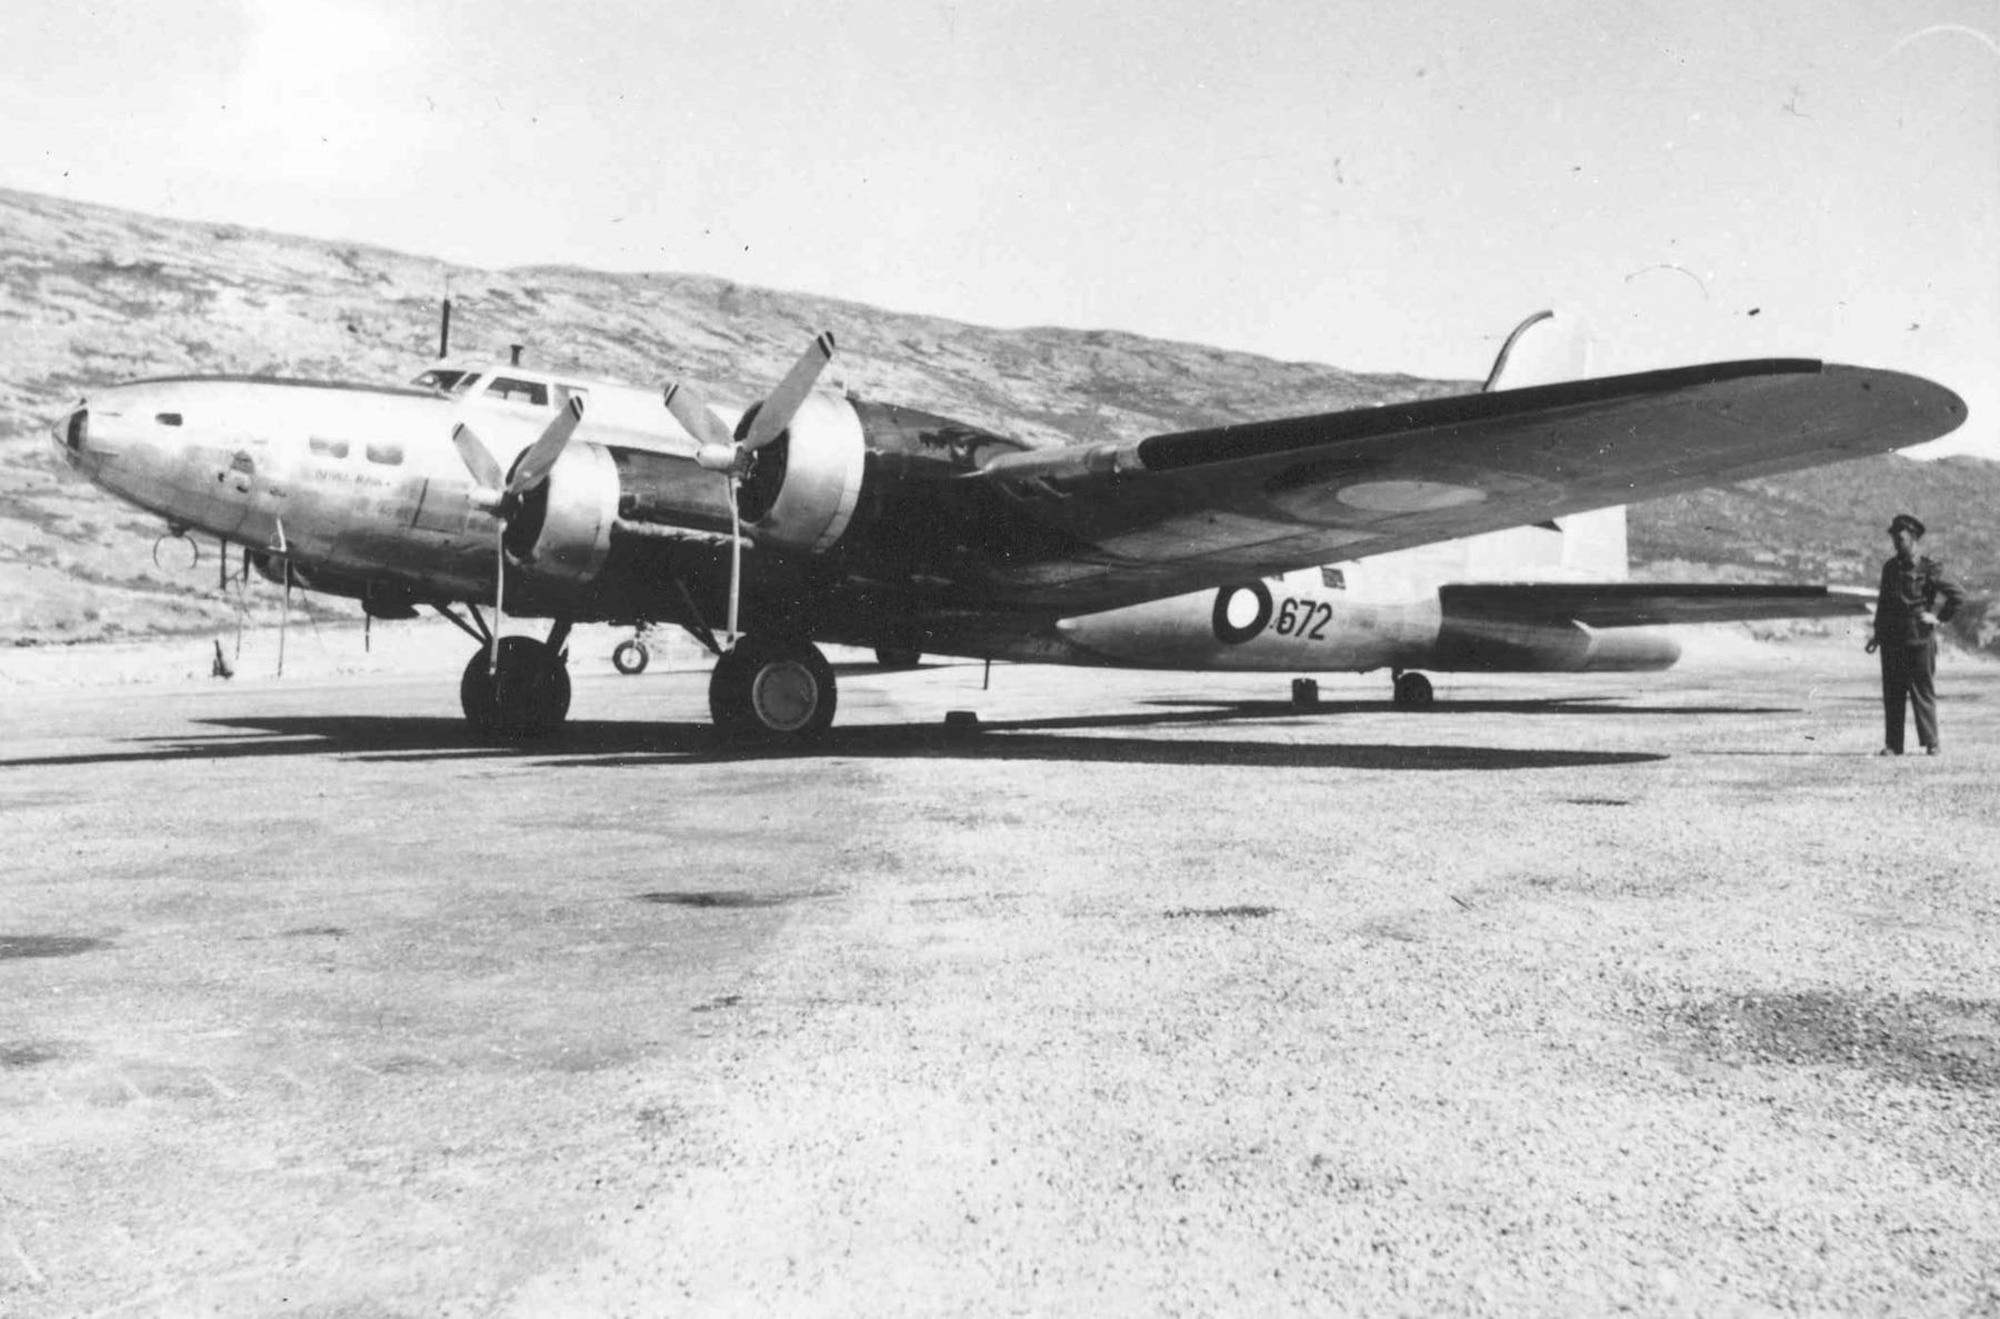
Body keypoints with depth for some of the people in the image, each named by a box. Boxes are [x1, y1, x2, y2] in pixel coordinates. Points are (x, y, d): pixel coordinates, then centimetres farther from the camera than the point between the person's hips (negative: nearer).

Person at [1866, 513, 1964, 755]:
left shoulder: (1929, 569, -4)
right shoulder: (1890, 567, 11)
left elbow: (1957, 595, -2)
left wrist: (1938, 617, -2)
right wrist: (1878, 633, 14)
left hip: (1919, 638, -5)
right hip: (1891, 639, 5)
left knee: (1922, 691, -1)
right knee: (1891, 692, 4)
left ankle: (1930, 743, 5)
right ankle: (1892, 745, 7)